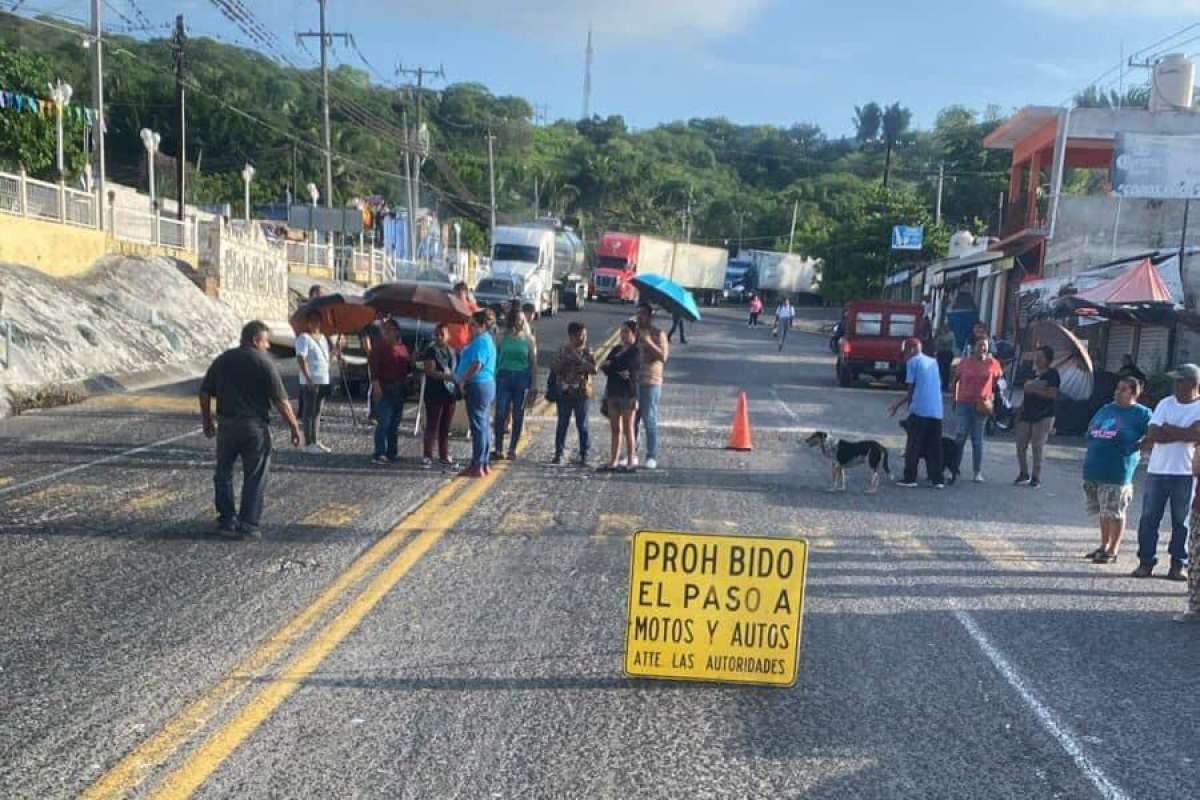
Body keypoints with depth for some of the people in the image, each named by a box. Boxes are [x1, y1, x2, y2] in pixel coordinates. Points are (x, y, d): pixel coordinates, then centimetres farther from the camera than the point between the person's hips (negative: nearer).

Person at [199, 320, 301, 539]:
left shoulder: (222, 360, 8)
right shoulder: (263, 363, -8)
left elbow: (205, 393, 11)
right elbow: (280, 401, -12)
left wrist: (207, 421, 21)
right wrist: (294, 427, -7)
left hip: (226, 425, 5)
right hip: (255, 426, -4)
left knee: (224, 473, 16)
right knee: (255, 477, 3)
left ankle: (227, 521, 17)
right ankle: (248, 524, 3)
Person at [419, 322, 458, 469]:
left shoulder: (453, 352, 14)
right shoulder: (431, 350, -5)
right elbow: (430, 370, -17)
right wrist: (446, 376, -27)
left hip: (450, 393, 6)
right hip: (435, 393, -6)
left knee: (445, 427, 11)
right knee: (432, 426, -5)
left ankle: (444, 455, 19)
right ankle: (427, 456, -1)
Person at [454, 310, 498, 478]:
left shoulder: (481, 341, -16)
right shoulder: (486, 339, 18)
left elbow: (477, 365, -25)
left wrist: (463, 381, -14)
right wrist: (463, 379, 17)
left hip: (478, 386, -11)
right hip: (487, 384, 11)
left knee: (478, 426, -8)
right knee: (484, 425, 14)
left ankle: (477, 466, -5)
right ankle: (485, 464, 20)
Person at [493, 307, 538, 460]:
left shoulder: (529, 339, 5)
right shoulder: (503, 337, 5)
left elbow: (534, 363, 5)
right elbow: (496, 358, 6)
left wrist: (534, 386, 0)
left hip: (522, 378, 1)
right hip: (504, 376, -1)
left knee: (518, 415, 4)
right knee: (501, 413, -7)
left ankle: (512, 449, 13)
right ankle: (498, 448, -1)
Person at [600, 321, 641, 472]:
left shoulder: (636, 350, -5)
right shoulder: (617, 349, 15)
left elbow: (624, 364, -19)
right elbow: (605, 367, 4)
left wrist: (610, 365, -2)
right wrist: (618, 371, -15)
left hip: (628, 392, -7)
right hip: (613, 391, 7)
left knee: (627, 428, -2)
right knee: (614, 428, 8)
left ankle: (631, 461, 3)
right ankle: (613, 461, 13)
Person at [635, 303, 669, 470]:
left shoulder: (658, 334, -1)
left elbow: (663, 356, -14)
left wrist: (649, 342, -20)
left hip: (650, 383, -5)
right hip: (632, 381, 5)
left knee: (649, 420, -4)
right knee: (631, 420, 5)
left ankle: (652, 457, 0)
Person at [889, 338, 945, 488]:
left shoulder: (913, 361, 0)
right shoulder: (933, 362, 19)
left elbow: (911, 389, -4)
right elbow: (939, 386, 21)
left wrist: (898, 405, 9)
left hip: (919, 410, -6)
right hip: (936, 411, 6)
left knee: (913, 447, 2)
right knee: (934, 447, 9)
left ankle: (909, 479, 2)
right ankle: (937, 480, 7)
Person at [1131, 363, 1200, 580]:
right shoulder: (1165, 404, 7)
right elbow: (1152, 435, -3)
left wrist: (1167, 430, -9)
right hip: (1157, 470, 3)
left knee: (1181, 521, 4)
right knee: (1149, 518, 3)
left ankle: (1178, 565, 12)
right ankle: (1146, 561, 10)